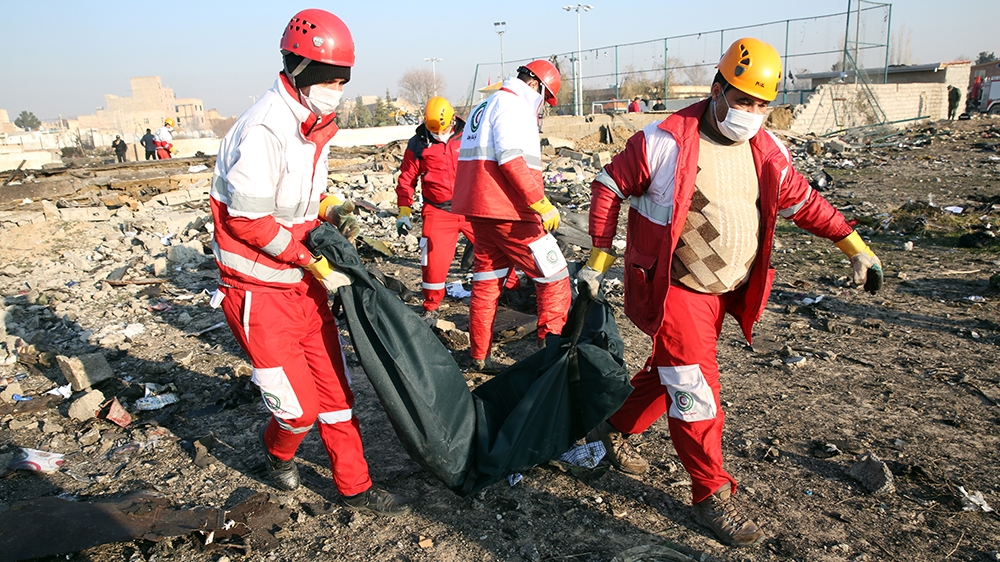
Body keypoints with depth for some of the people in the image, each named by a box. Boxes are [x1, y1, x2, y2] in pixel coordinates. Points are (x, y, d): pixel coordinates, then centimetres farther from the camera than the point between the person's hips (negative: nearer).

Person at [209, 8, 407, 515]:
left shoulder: (313, 124, 6)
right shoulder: (263, 130, -23)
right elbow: (248, 222, -21)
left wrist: (329, 208, 2)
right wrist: (312, 261, -19)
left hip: (304, 281, 8)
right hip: (260, 289, -8)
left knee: (333, 386, 12)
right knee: (299, 406, 0)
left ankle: (355, 486, 26)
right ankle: (277, 450, 36)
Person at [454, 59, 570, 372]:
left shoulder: (484, 107, 22)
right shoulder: (514, 104, -8)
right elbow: (511, 159, -22)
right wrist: (542, 204, -24)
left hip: (481, 211, 10)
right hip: (509, 214, -10)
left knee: (486, 283, 15)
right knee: (554, 278, -2)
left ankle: (479, 356, 21)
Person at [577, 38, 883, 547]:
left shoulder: (767, 151, 1)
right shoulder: (665, 142, -16)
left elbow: (803, 202, 13)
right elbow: (610, 186, -7)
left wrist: (855, 246, 8)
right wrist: (598, 257, -9)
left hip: (726, 291, 6)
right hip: (673, 289, -6)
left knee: (672, 371, 17)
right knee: (694, 385, -5)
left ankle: (615, 427, 40)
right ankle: (711, 494, 12)